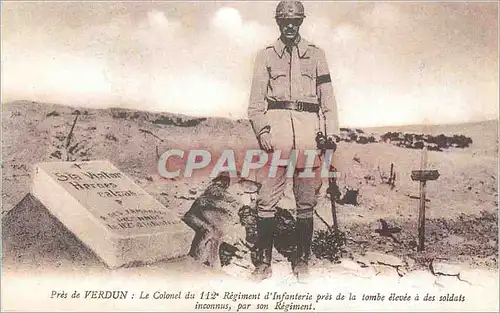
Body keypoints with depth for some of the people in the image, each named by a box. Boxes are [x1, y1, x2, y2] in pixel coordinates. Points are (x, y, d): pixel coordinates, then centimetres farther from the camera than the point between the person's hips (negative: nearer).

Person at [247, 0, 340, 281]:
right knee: (267, 198, -6)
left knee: (307, 201, 4)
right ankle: (264, 262, 1)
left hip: (309, 128, 1)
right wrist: (262, 131, -6)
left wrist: (331, 134, 1)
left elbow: (328, 97, 12)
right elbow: (256, 101, 9)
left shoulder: (316, 54, 16)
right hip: (276, 124, -1)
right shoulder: (266, 55, 14)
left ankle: (302, 260, 13)